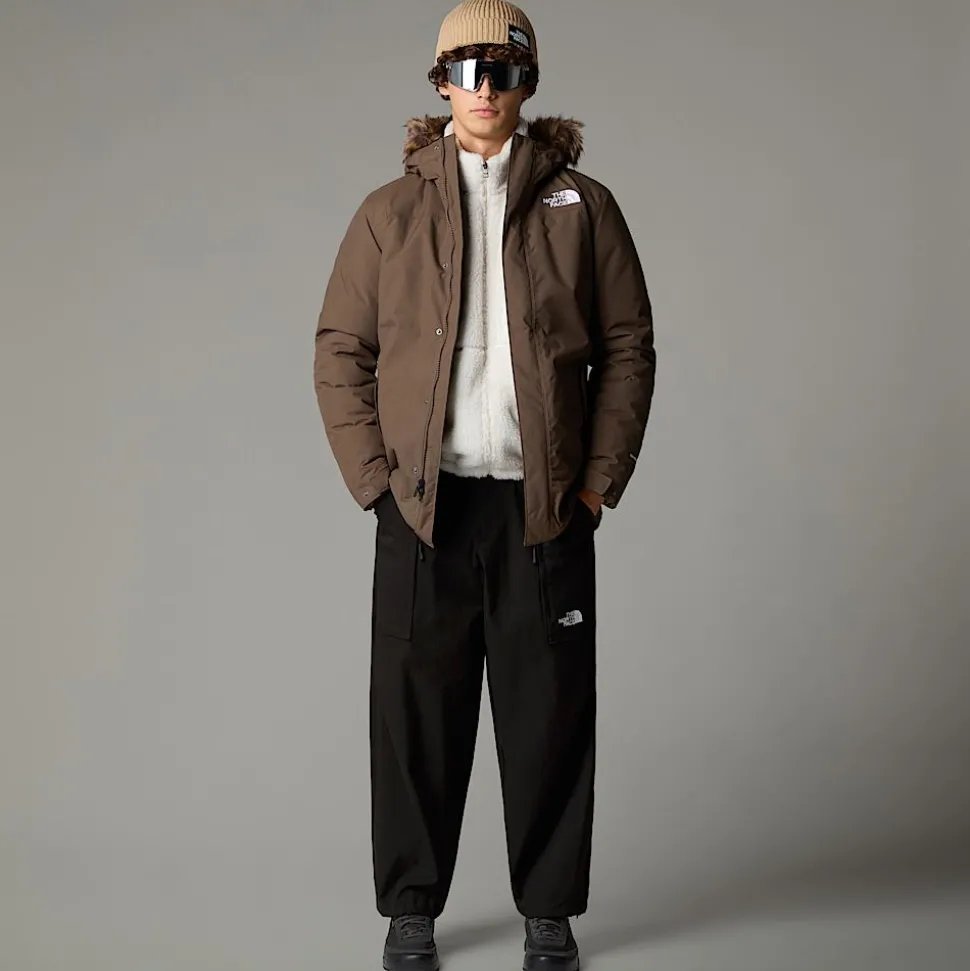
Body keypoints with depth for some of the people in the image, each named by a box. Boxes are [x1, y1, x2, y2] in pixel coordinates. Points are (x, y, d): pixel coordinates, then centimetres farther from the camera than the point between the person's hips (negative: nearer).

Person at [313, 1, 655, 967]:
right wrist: (374, 479, -3)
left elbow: (629, 347, 6)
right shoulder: (390, 212, 8)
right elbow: (340, 352, 7)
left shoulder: (581, 206, 7)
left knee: (549, 715, 5)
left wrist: (600, 479, -2)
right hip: (426, 504, 0)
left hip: (548, 508, 0)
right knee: (417, 714, 6)